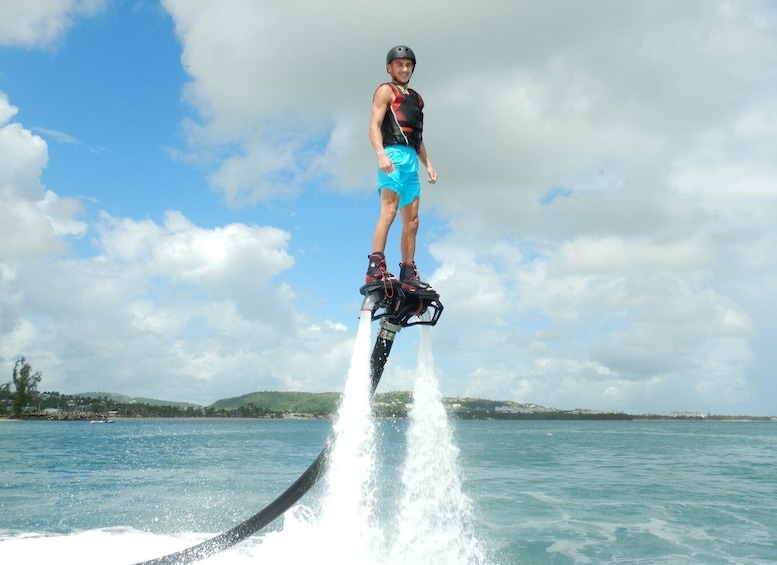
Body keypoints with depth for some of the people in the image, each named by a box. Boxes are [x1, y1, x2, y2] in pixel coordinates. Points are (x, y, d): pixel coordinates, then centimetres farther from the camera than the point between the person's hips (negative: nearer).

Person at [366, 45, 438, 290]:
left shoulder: (415, 97, 29)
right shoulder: (386, 90, 7)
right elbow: (374, 126, -6)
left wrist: (428, 164, 20)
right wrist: (381, 154, -22)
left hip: (411, 159, 8)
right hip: (393, 154, -8)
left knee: (411, 220, 4)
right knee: (389, 209, -22)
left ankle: (408, 274, 6)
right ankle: (376, 267, -29)